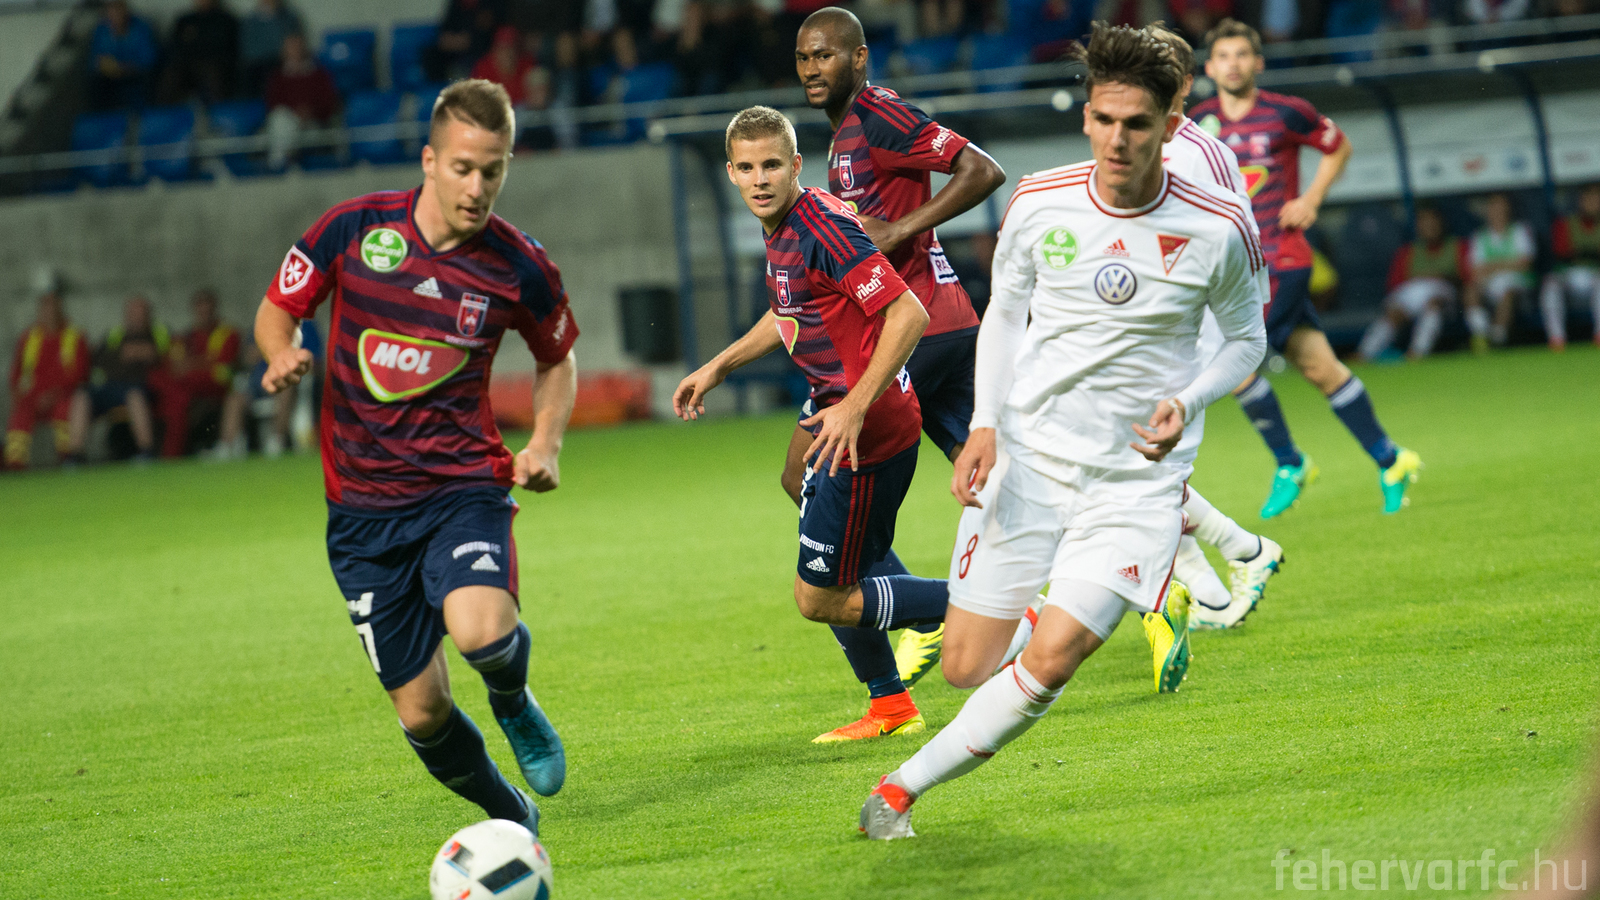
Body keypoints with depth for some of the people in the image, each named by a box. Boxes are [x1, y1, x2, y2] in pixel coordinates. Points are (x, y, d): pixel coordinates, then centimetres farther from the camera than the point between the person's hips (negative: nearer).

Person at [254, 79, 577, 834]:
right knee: (420, 710, 0)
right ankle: (511, 818, 29)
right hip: (363, 504, 1)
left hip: (463, 485, -1)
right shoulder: (352, 229, -5)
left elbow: (557, 358, 16)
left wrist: (545, 444, -1)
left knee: (481, 631, -32)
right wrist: (282, 355, -15)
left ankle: (513, 702, 6)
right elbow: (275, 312, 8)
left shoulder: (519, 267, -4)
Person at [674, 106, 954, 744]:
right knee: (824, 582, 20)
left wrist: (856, 406, -29)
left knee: (820, 599, -4)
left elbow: (908, 314, -25)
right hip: (841, 420, 10)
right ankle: (890, 706, 32)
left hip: (868, 430, -10)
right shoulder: (782, 227, 10)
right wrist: (717, 368, 27)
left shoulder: (823, 228, -20)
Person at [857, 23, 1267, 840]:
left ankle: (904, 786, 2)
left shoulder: (1218, 229, -11)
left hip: (1135, 476, -2)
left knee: (1049, 661, -17)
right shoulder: (1038, 204, -6)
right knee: (967, 668, 2)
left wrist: (1186, 405, -14)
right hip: (1028, 456, 2)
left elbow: (1245, 338, 5)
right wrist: (984, 426, -4)